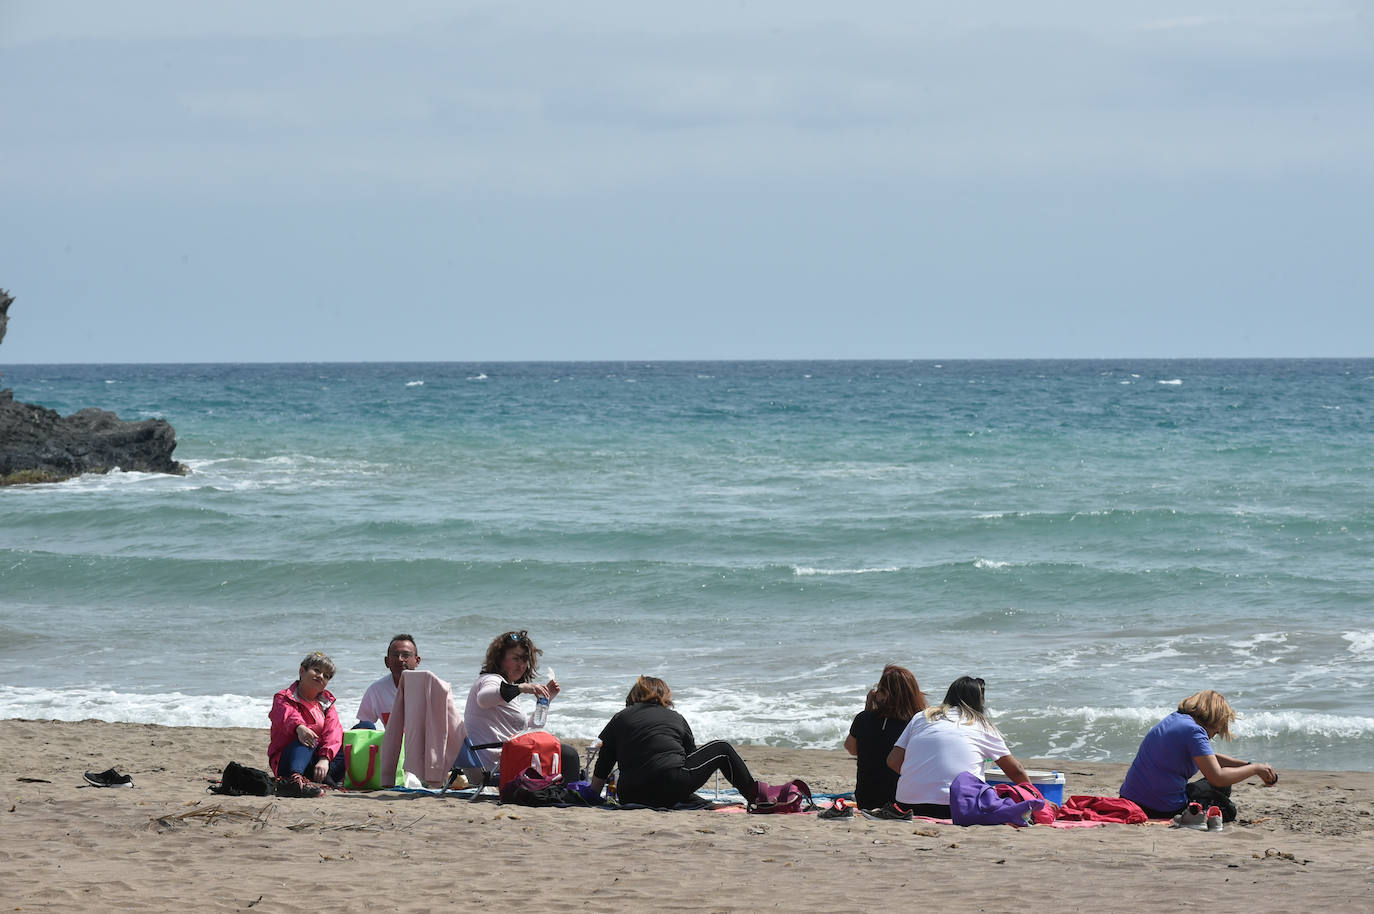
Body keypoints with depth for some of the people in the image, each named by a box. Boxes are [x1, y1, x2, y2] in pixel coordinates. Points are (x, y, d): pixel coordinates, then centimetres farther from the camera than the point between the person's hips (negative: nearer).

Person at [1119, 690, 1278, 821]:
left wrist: (1249, 766, 14)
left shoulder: (1174, 719, 13)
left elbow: (1209, 757, 22)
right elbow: (1218, 777, -23)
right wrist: (1254, 768, -10)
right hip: (1165, 809, -9)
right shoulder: (1194, 731, -17)